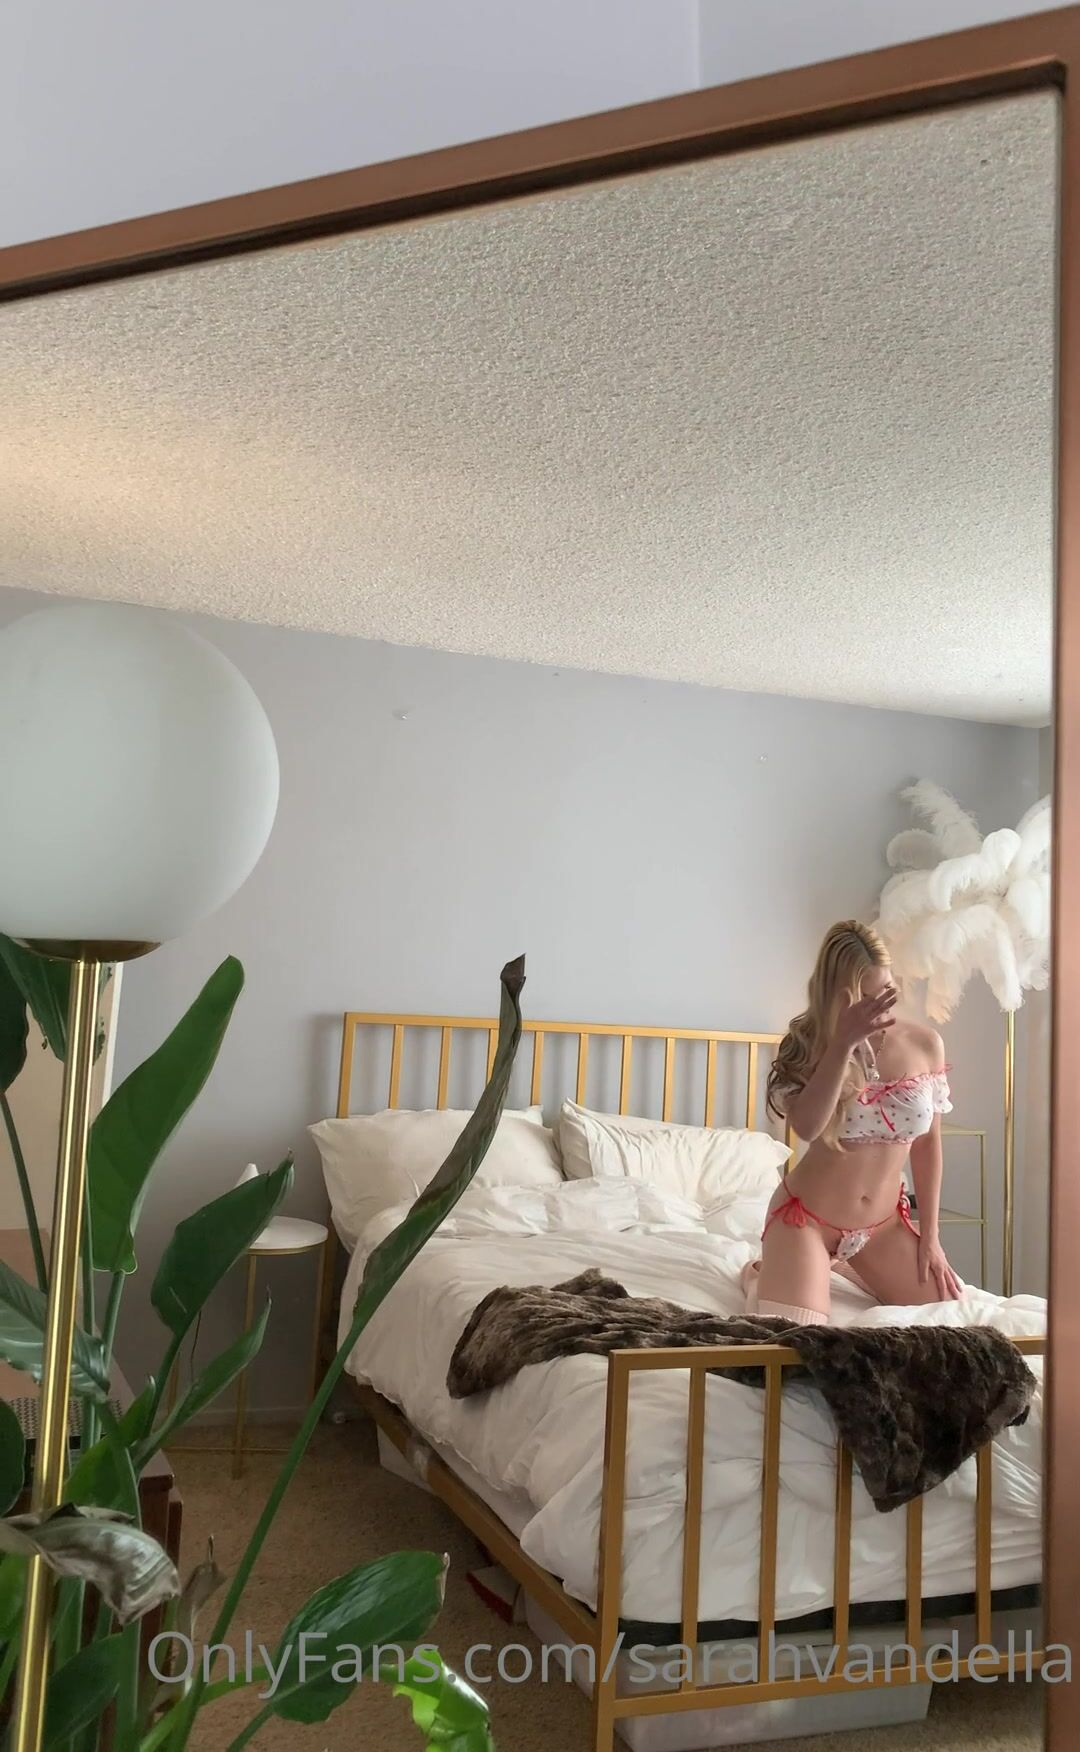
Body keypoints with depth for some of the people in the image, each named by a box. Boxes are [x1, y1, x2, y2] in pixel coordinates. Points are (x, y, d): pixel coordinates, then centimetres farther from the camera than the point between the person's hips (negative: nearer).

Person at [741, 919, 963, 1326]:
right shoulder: (808, 1046, -14)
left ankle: (843, 1262, 25)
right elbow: (807, 1128, -33)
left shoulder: (925, 1044, -4)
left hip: (884, 1222, 5)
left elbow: (928, 1142, 4)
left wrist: (929, 1235, 4)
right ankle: (761, 1275, 14)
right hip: (807, 1215, -4)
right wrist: (844, 1042, -38)